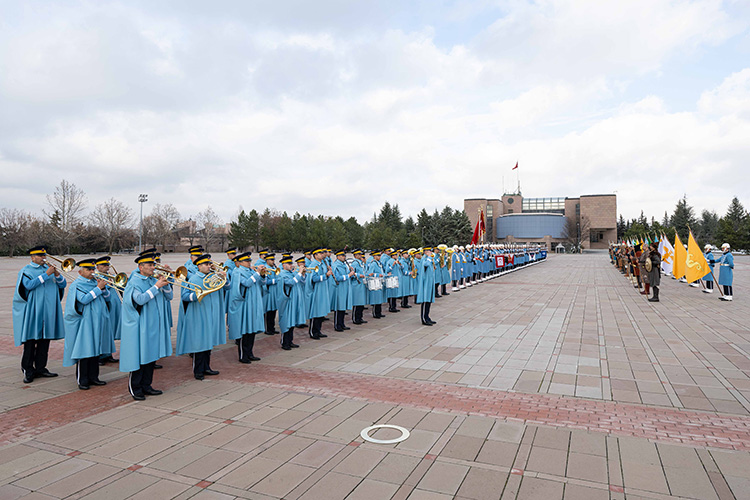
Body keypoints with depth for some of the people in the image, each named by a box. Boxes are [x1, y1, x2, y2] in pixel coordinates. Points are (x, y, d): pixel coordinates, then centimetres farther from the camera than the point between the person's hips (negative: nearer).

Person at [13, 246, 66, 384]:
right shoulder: (26, 270, 0)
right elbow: (29, 285, -18)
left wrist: (57, 274, -11)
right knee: (30, 340, -2)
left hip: (48, 311, 4)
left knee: (45, 339, 8)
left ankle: (40, 368, 17)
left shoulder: (49, 268, 13)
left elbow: (63, 285, 7)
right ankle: (28, 371, 6)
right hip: (32, 312, -4)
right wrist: (46, 274, -20)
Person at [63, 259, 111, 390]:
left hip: (98, 322, 6)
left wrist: (103, 288, -9)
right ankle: (82, 380, 8)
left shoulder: (95, 281, 12)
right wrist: (98, 288, -20)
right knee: (84, 350, -2)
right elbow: (84, 299, -20)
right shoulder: (77, 284, -6)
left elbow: (107, 295, 10)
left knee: (96, 349, 10)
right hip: (85, 322, -6)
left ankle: (93, 377, 19)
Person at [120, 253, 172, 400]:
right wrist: (156, 286, -23)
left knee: (151, 356, 12)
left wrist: (166, 284, -7)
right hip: (140, 327, -7)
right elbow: (140, 299, -26)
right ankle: (135, 389, 13)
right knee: (138, 358, 0)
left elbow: (169, 297, 10)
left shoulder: (154, 280, 10)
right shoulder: (134, 282, -10)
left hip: (154, 326, 7)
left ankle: (146, 386, 23)